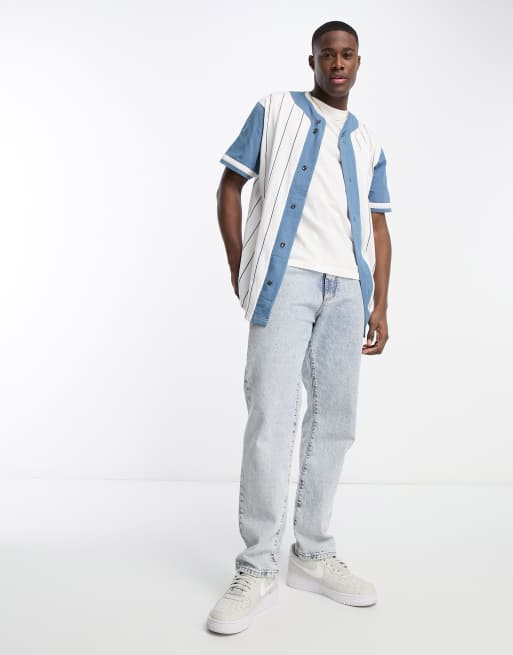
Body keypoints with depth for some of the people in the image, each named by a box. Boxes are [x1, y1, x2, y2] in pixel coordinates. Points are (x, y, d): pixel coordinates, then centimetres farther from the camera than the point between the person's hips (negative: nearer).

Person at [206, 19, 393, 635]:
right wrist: (238, 268, 0)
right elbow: (230, 186, 9)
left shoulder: (369, 143, 21)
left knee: (335, 420, 5)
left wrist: (379, 305, 9)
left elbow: (377, 227, 18)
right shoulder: (275, 110, 12)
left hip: (347, 288, 5)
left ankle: (313, 554, 19)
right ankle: (257, 569, 0)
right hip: (285, 278, -4)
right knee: (271, 419, -10)